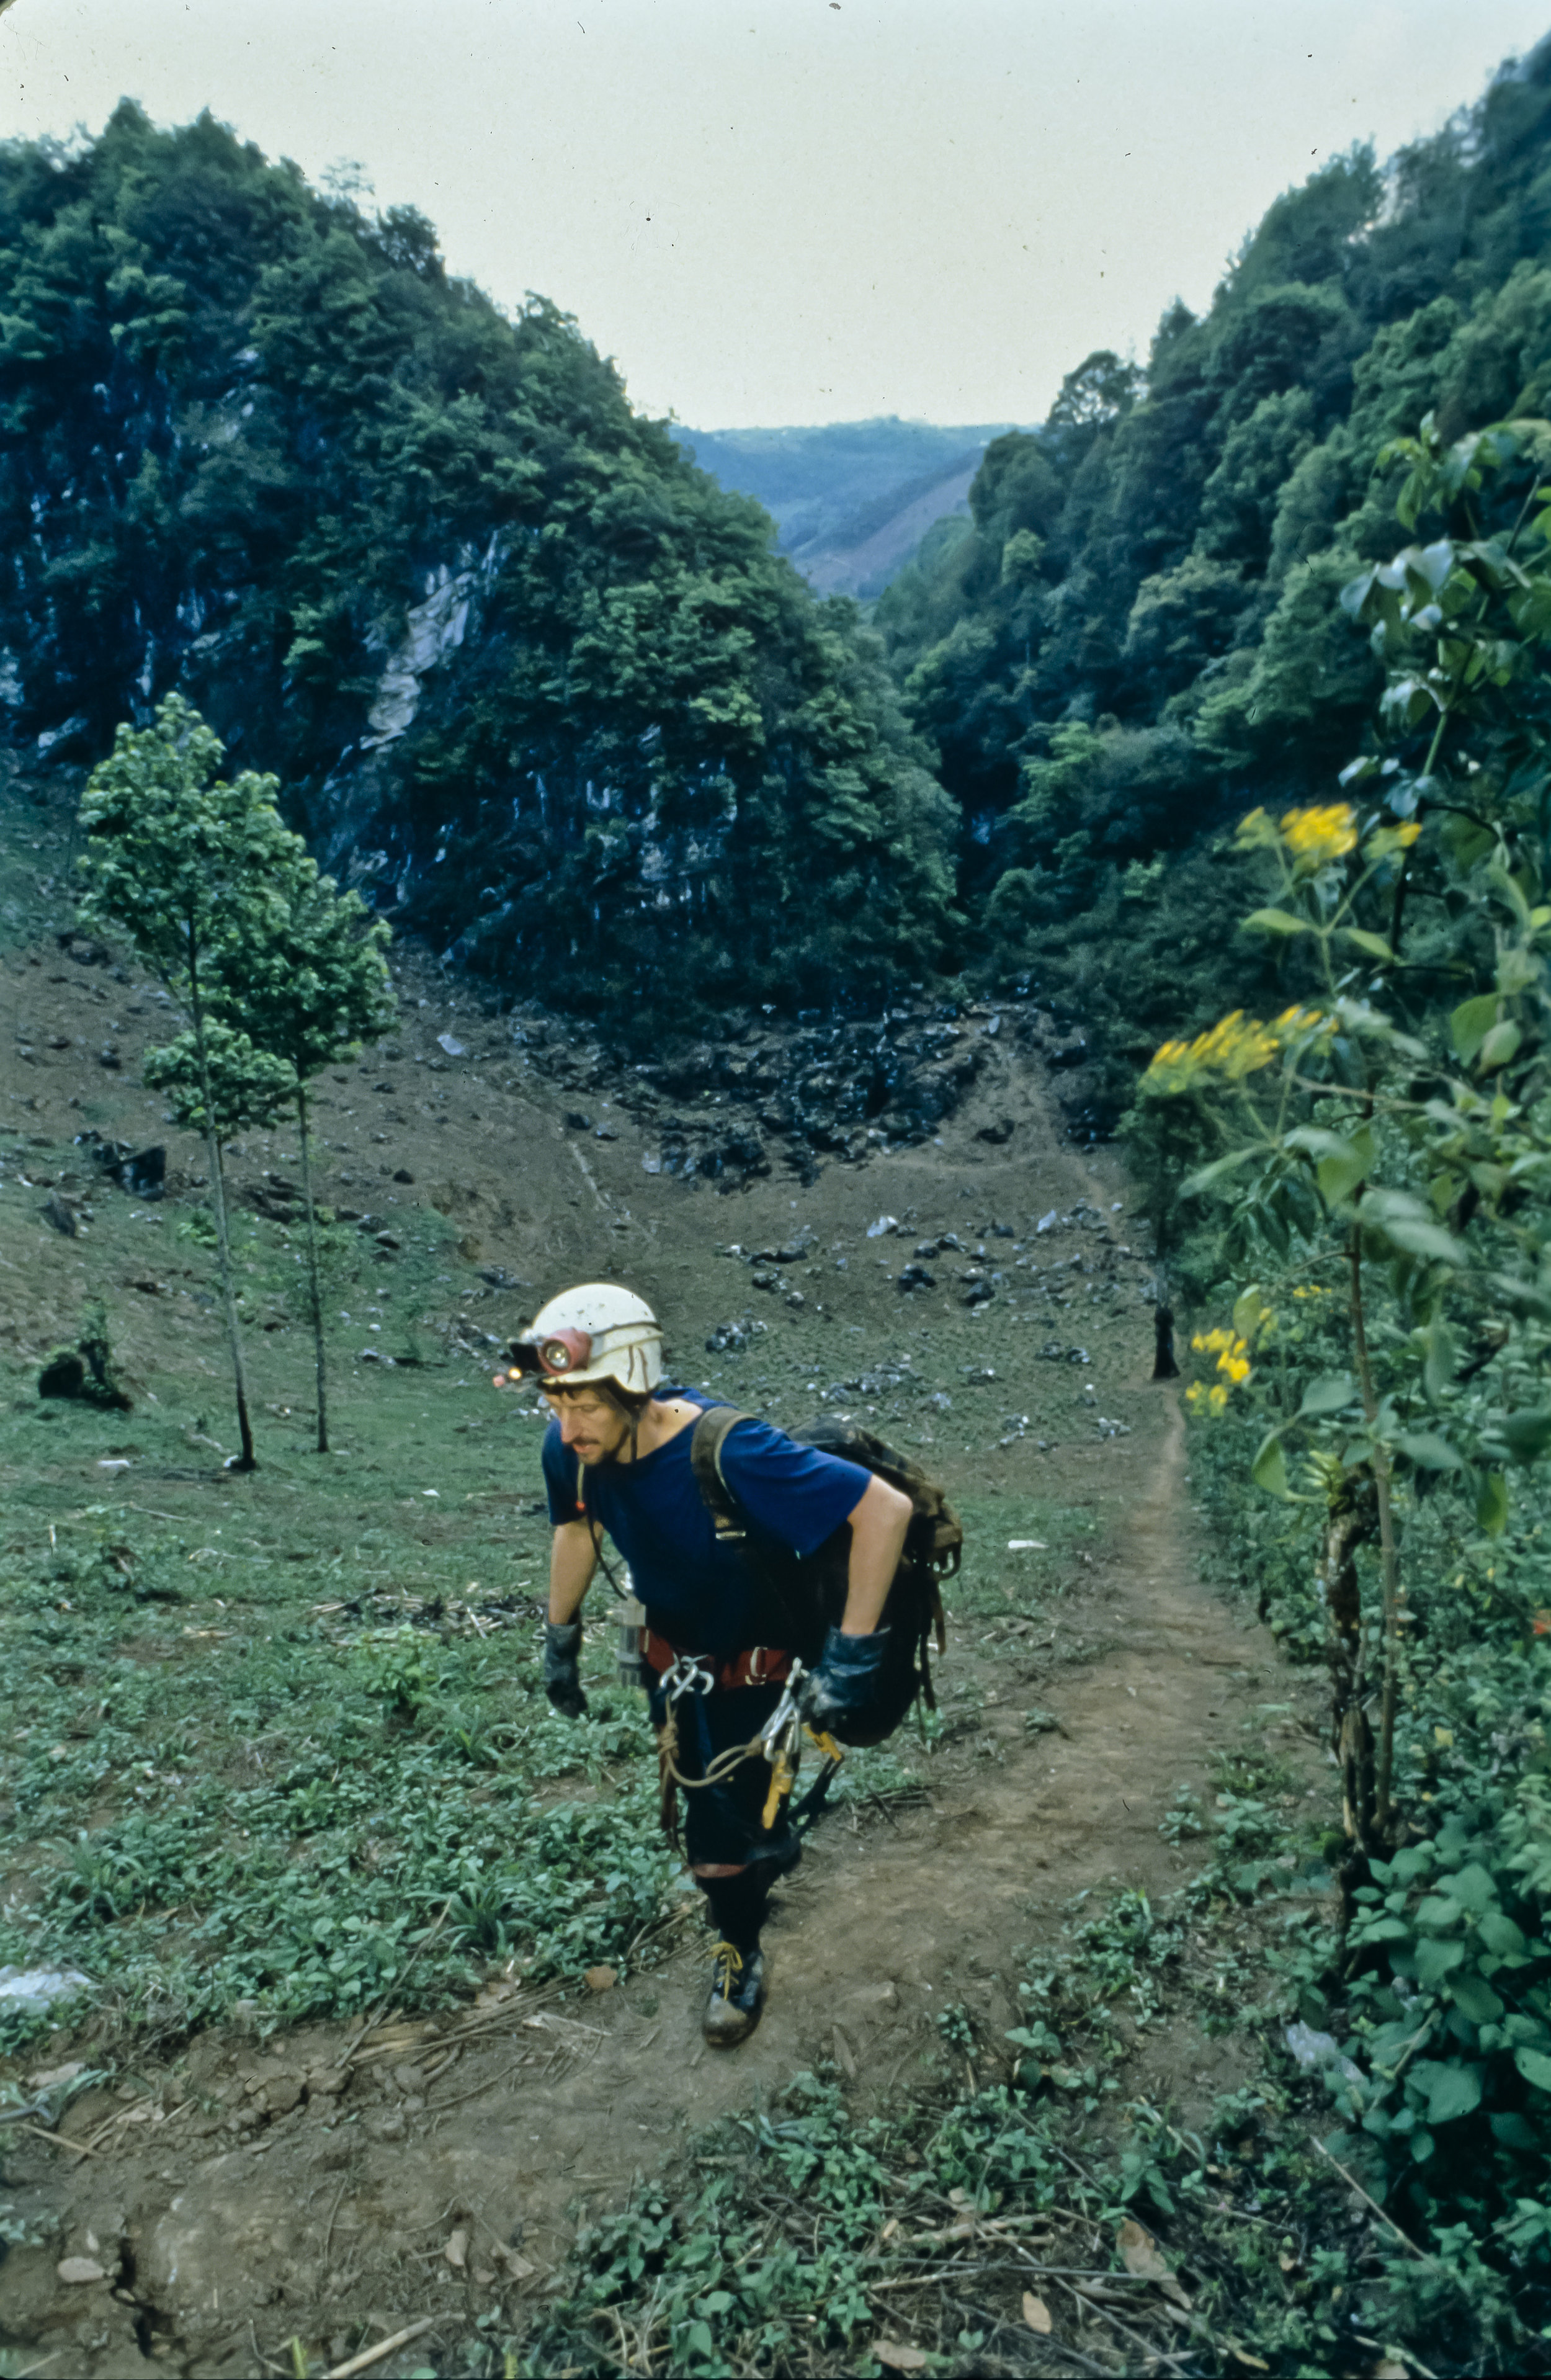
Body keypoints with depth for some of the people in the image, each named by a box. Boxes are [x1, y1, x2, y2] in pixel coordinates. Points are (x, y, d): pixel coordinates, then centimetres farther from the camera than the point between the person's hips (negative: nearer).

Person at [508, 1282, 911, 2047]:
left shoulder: (728, 1454, -41)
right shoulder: (571, 1448, -22)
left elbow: (886, 1508, -39)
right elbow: (577, 1526, 2)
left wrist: (851, 1655, -36)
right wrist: (560, 1638, 10)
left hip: (752, 1653, -5)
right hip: (671, 1644, 5)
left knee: (720, 1825, 1)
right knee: (693, 1777, 22)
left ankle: (740, 1954, 33)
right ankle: (771, 1846, 55)